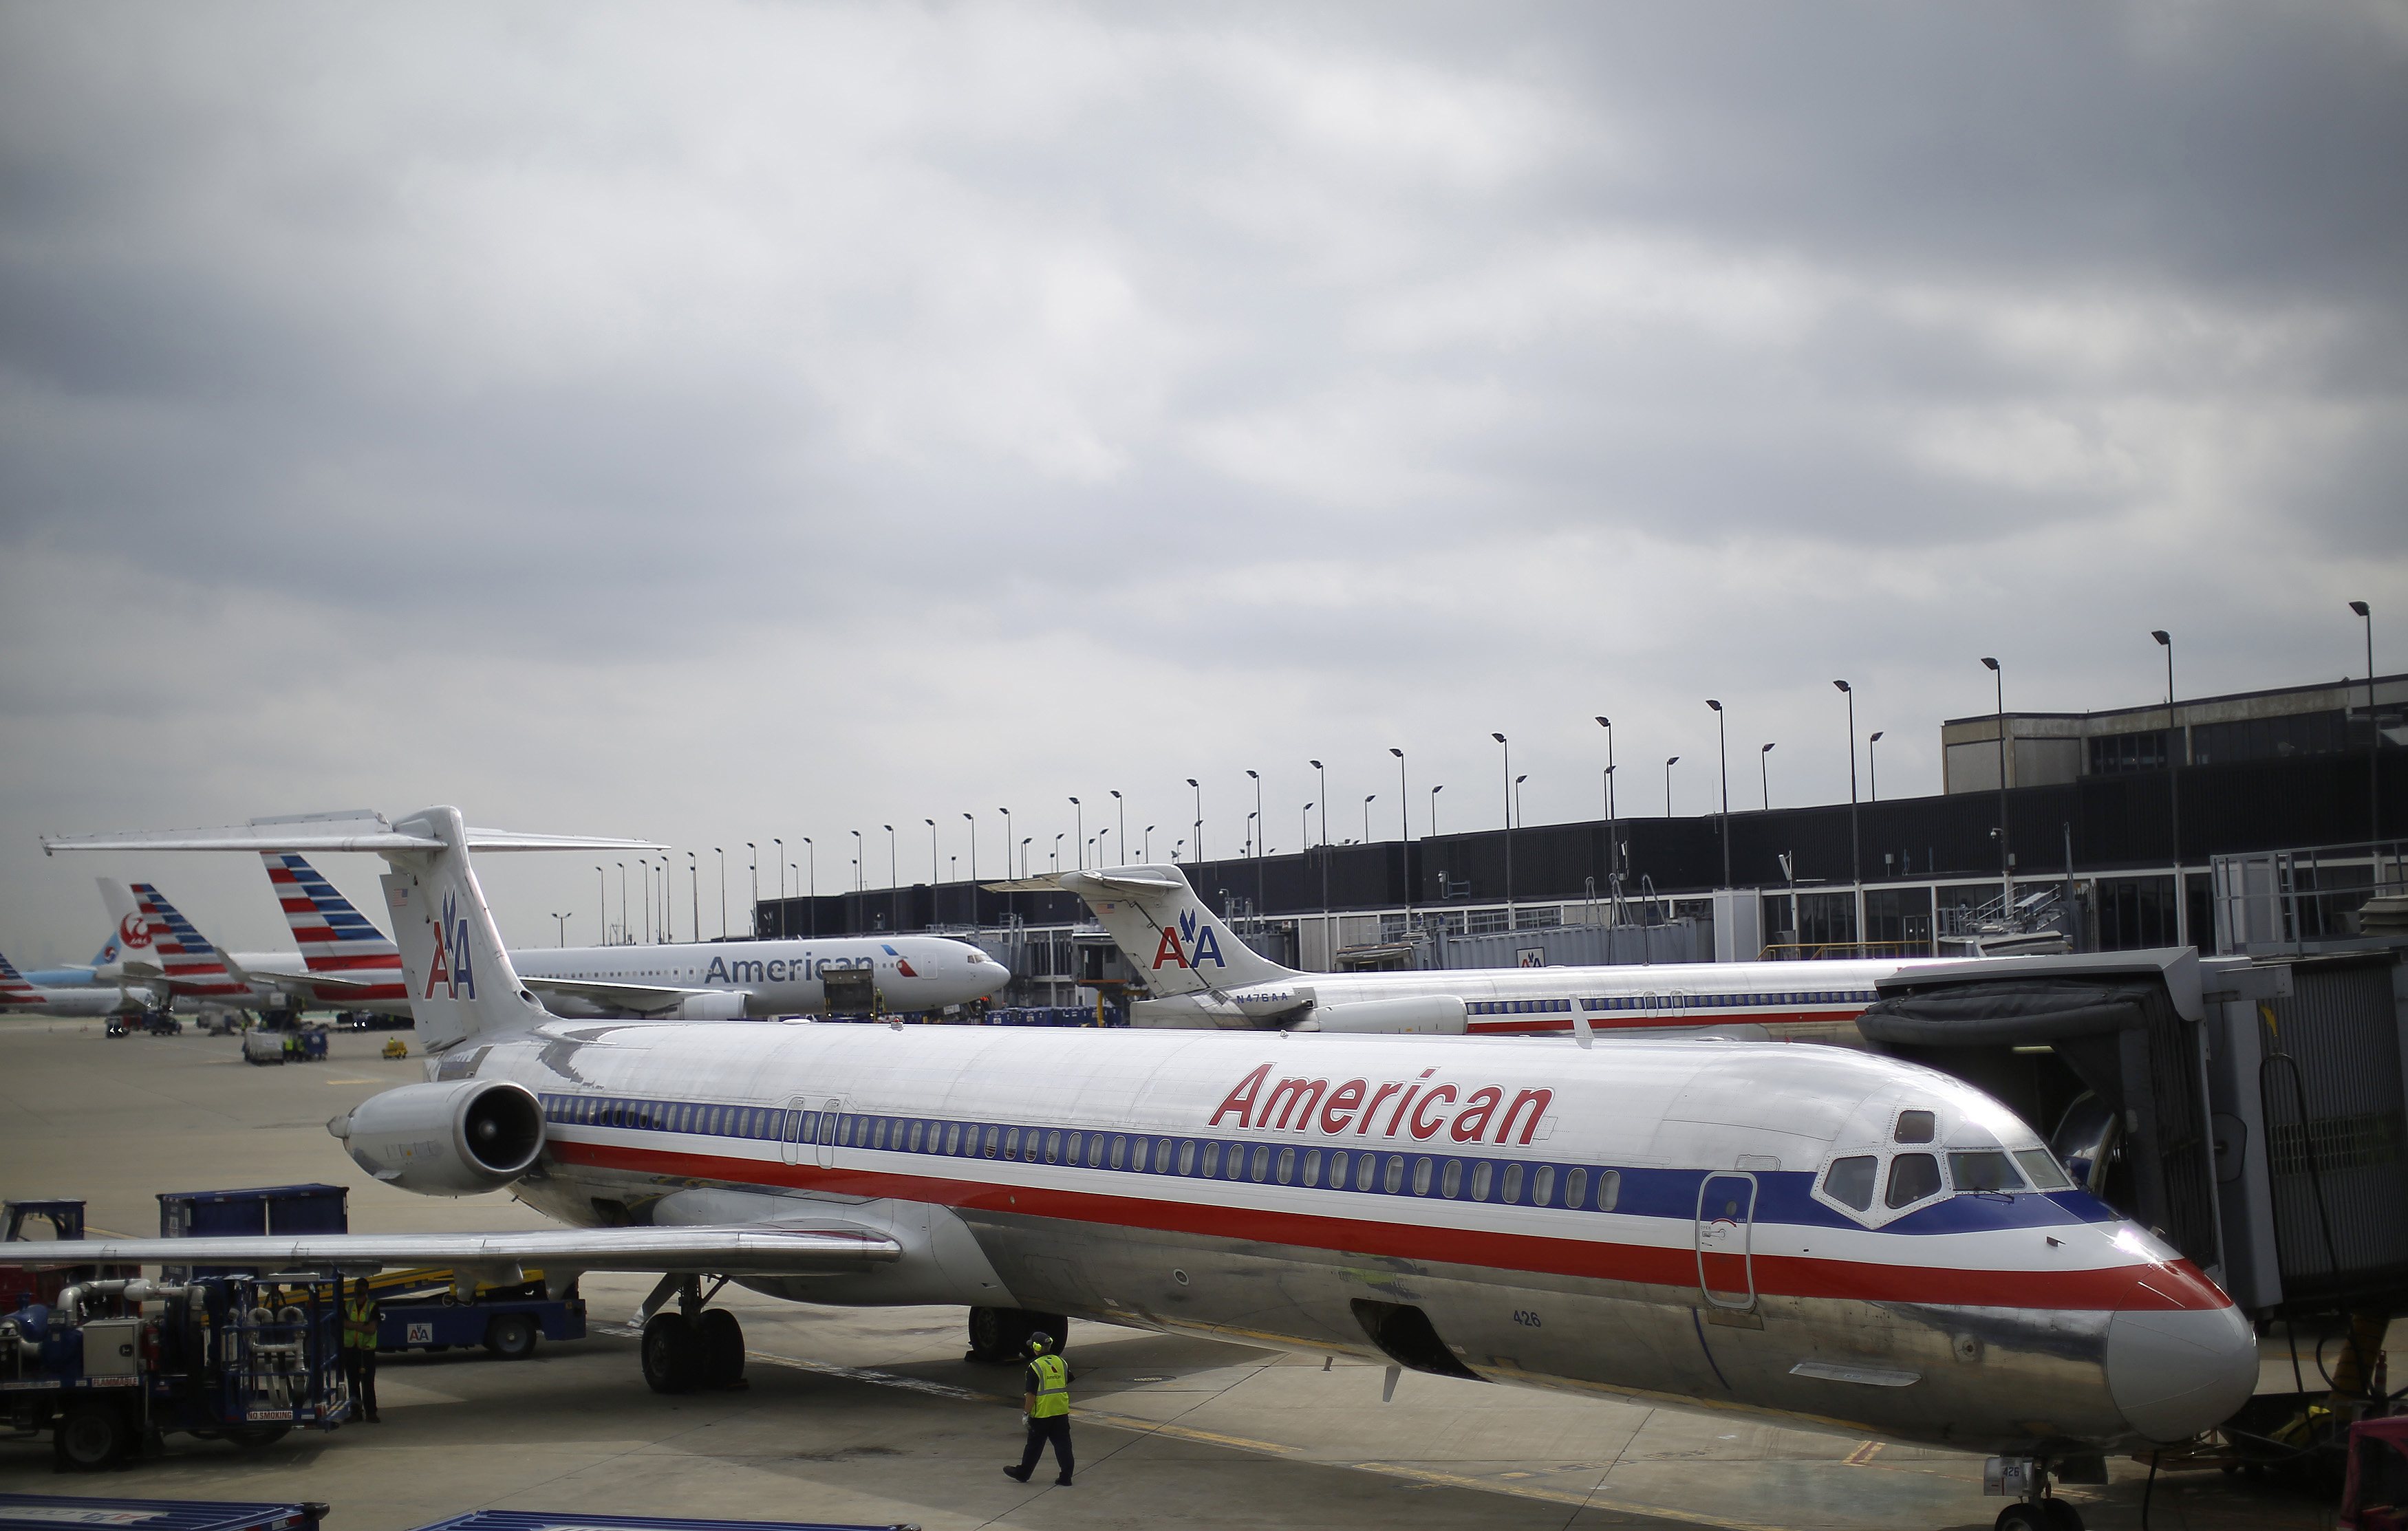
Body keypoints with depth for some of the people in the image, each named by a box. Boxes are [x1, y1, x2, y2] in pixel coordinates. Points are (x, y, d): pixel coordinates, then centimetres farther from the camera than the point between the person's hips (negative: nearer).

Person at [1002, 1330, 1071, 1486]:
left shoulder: (1035, 1366, -15)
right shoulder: (1061, 1363, 5)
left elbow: (1031, 1394, -16)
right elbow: (1066, 1386, 18)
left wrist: (1026, 1413, -7)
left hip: (1042, 1413, -5)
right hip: (1061, 1412, 5)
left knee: (1034, 1446, 8)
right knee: (1062, 1444, 7)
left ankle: (1022, 1473, 22)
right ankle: (1066, 1477, 5)